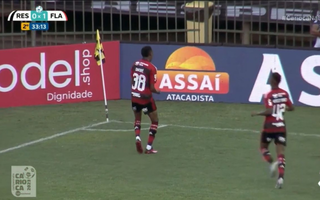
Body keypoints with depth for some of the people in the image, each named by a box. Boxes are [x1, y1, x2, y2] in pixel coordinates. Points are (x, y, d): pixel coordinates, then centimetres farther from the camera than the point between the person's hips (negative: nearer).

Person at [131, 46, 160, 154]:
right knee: (155, 120, 12)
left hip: (134, 97, 5)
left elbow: (132, 81, 10)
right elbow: (151, 88, -15)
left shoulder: (135, 65, 1)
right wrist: (157, 91, 6)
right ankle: (149, 147, 5)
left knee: (137, 119, 27)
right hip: (146, 98, -5)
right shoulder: (151, 68, -16)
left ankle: (137, 137, 0)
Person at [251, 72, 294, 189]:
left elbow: (269, 111, -21)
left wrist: (257, 114, -8)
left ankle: (272, 163, -6)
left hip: (270, 126, -4)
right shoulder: (284, 94, 3)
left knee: (263, 147, 20)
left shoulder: (268, 95, -13)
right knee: (281, 153, 0)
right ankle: (281, 177, -15)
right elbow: (291, 108, 11)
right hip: (281, 126, 4)